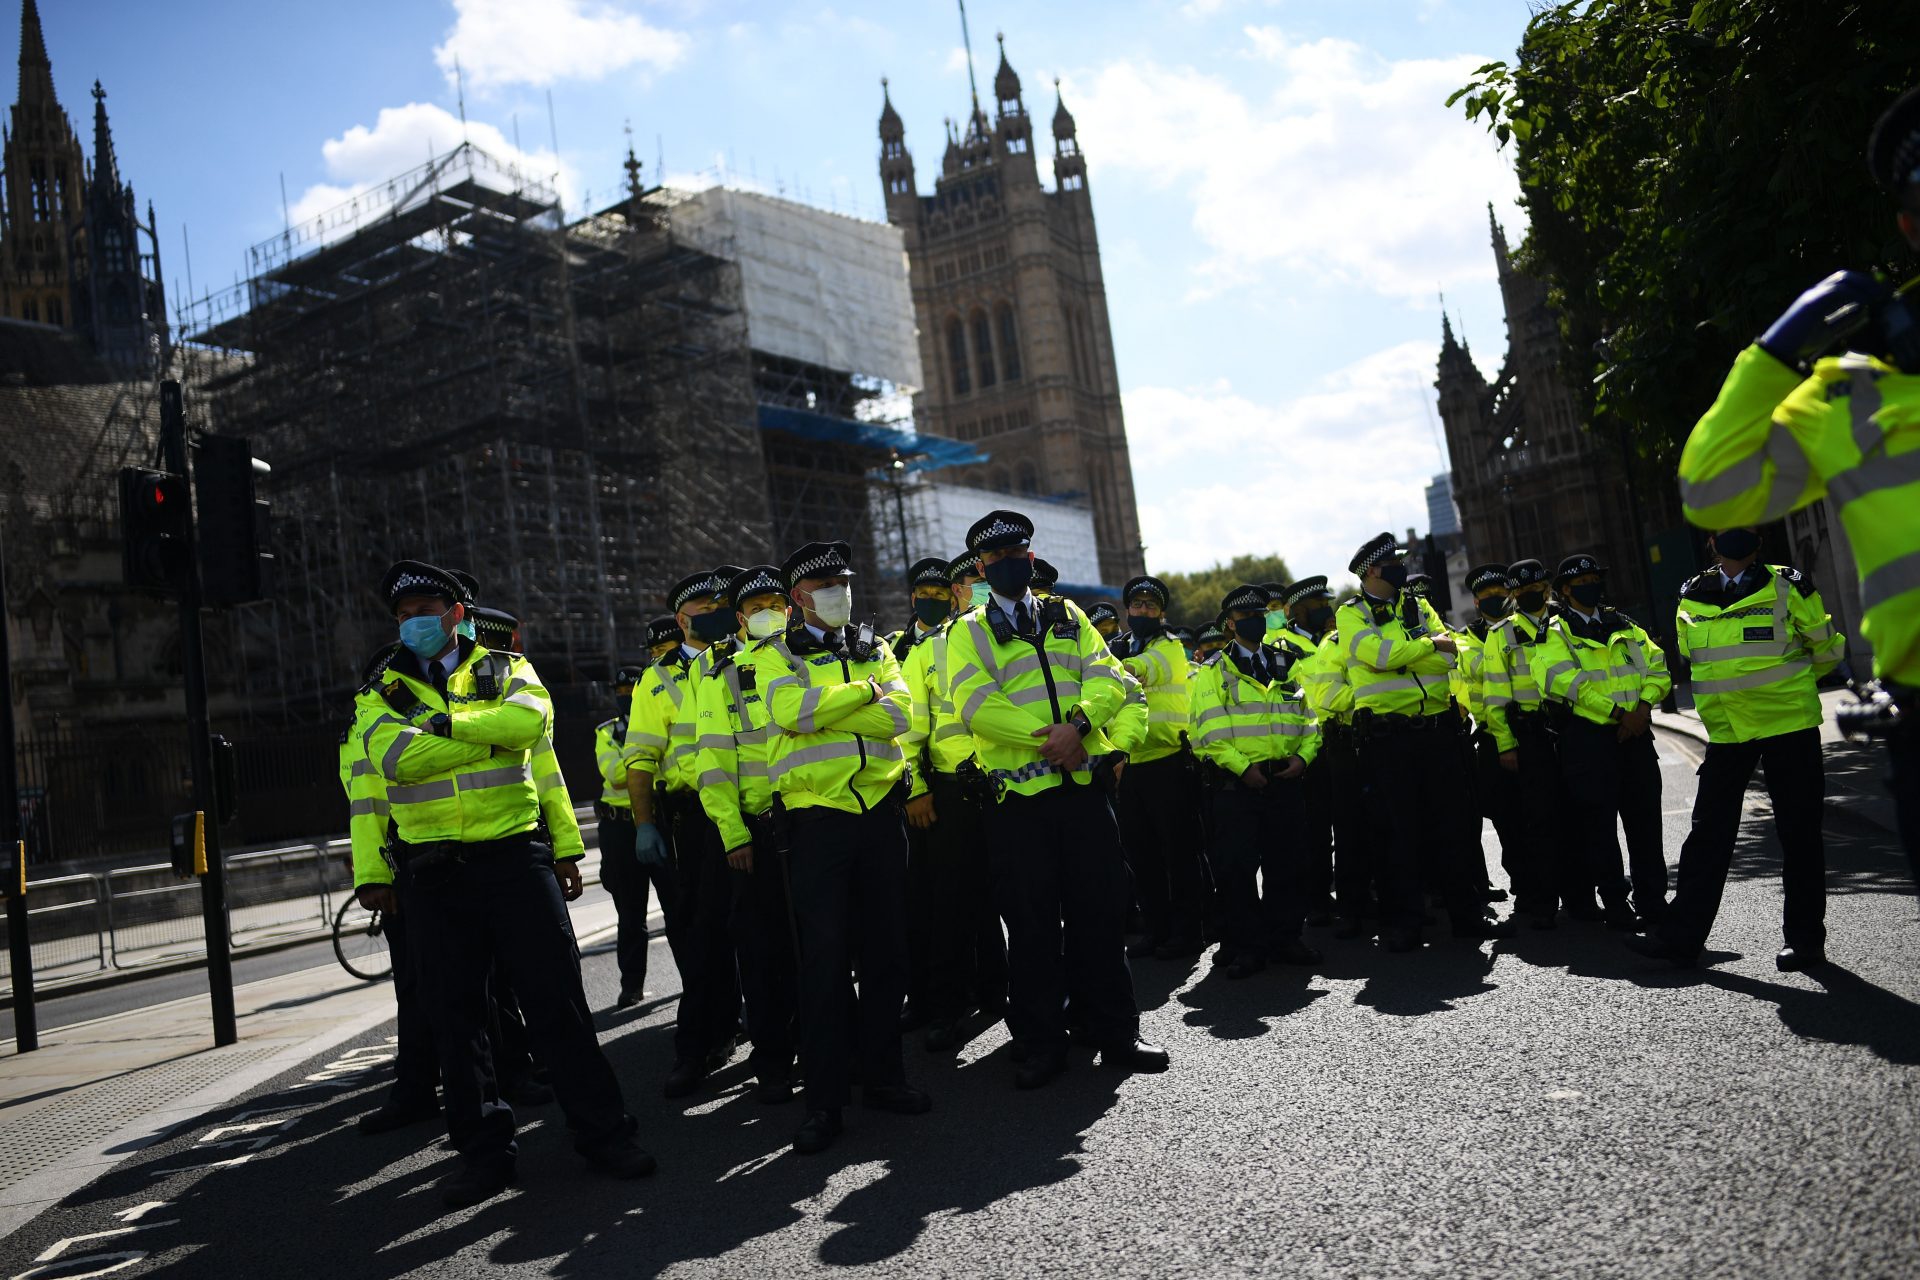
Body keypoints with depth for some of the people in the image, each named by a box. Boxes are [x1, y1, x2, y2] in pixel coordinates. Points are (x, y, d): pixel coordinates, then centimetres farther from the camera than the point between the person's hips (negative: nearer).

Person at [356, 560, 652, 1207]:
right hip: (433, 869, 2)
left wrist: (446, 723, -13)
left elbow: (532, 719, -14)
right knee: (456, 1008, 7)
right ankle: (482, 1146, 20)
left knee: (556, 994, 0)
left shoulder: (505, 668, 9)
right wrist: (492, 736, -11)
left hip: (513, 854, -1)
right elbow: (396, 757, -12)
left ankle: (602, 1129, 10)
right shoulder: (382, 692, 9)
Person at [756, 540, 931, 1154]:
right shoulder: (776, 654, 5)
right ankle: (824, 1101, 5)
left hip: (879, 809, 4)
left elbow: (898, 713, -4)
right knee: (825, 957, -4)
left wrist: (824, 708, -13)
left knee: (884, 947, 9)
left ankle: (883, 1074, 23)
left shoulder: (874, 650, 15)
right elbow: (789, 709, -17)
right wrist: (862, 693, -8)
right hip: (817, 816, -4)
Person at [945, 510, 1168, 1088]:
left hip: (1083, 785, 2)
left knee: (1100, 910, 6)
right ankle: (1041, 1044, 16)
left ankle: (1115, 1032, 19)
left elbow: (1107, 680, 2)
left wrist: (1078, 724, -17)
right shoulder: (968, 632, 6)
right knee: (1032, 922, 4)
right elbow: (977, 705, -9)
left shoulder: (1069, 616, 15)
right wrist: (1046, 736, -17)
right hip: (1016, 796, -2)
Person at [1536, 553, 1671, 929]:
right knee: (1598, 823, -1)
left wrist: (1643, 706, -9)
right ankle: (1614, 904, 8)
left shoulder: (1625, 627, 18)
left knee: (1645, 818, 6)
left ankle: (1652, 898, 15)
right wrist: (1615, 711, -16)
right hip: (1587, 734, -4)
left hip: (1635, 732, 4)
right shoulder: (1555, 633, 2)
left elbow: (1657, 668, 9)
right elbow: (1566, 680, -12)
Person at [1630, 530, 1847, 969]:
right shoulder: (1691, 600, 5)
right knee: (1708, 833, 3)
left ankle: (1805, 938, 15)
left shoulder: (1786, 587, -4)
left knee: (1799, 834, 4)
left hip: (1788, 724, -3)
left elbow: (1827, 649, 7)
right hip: (1725, 733, 3)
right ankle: (1681, 936, 6)